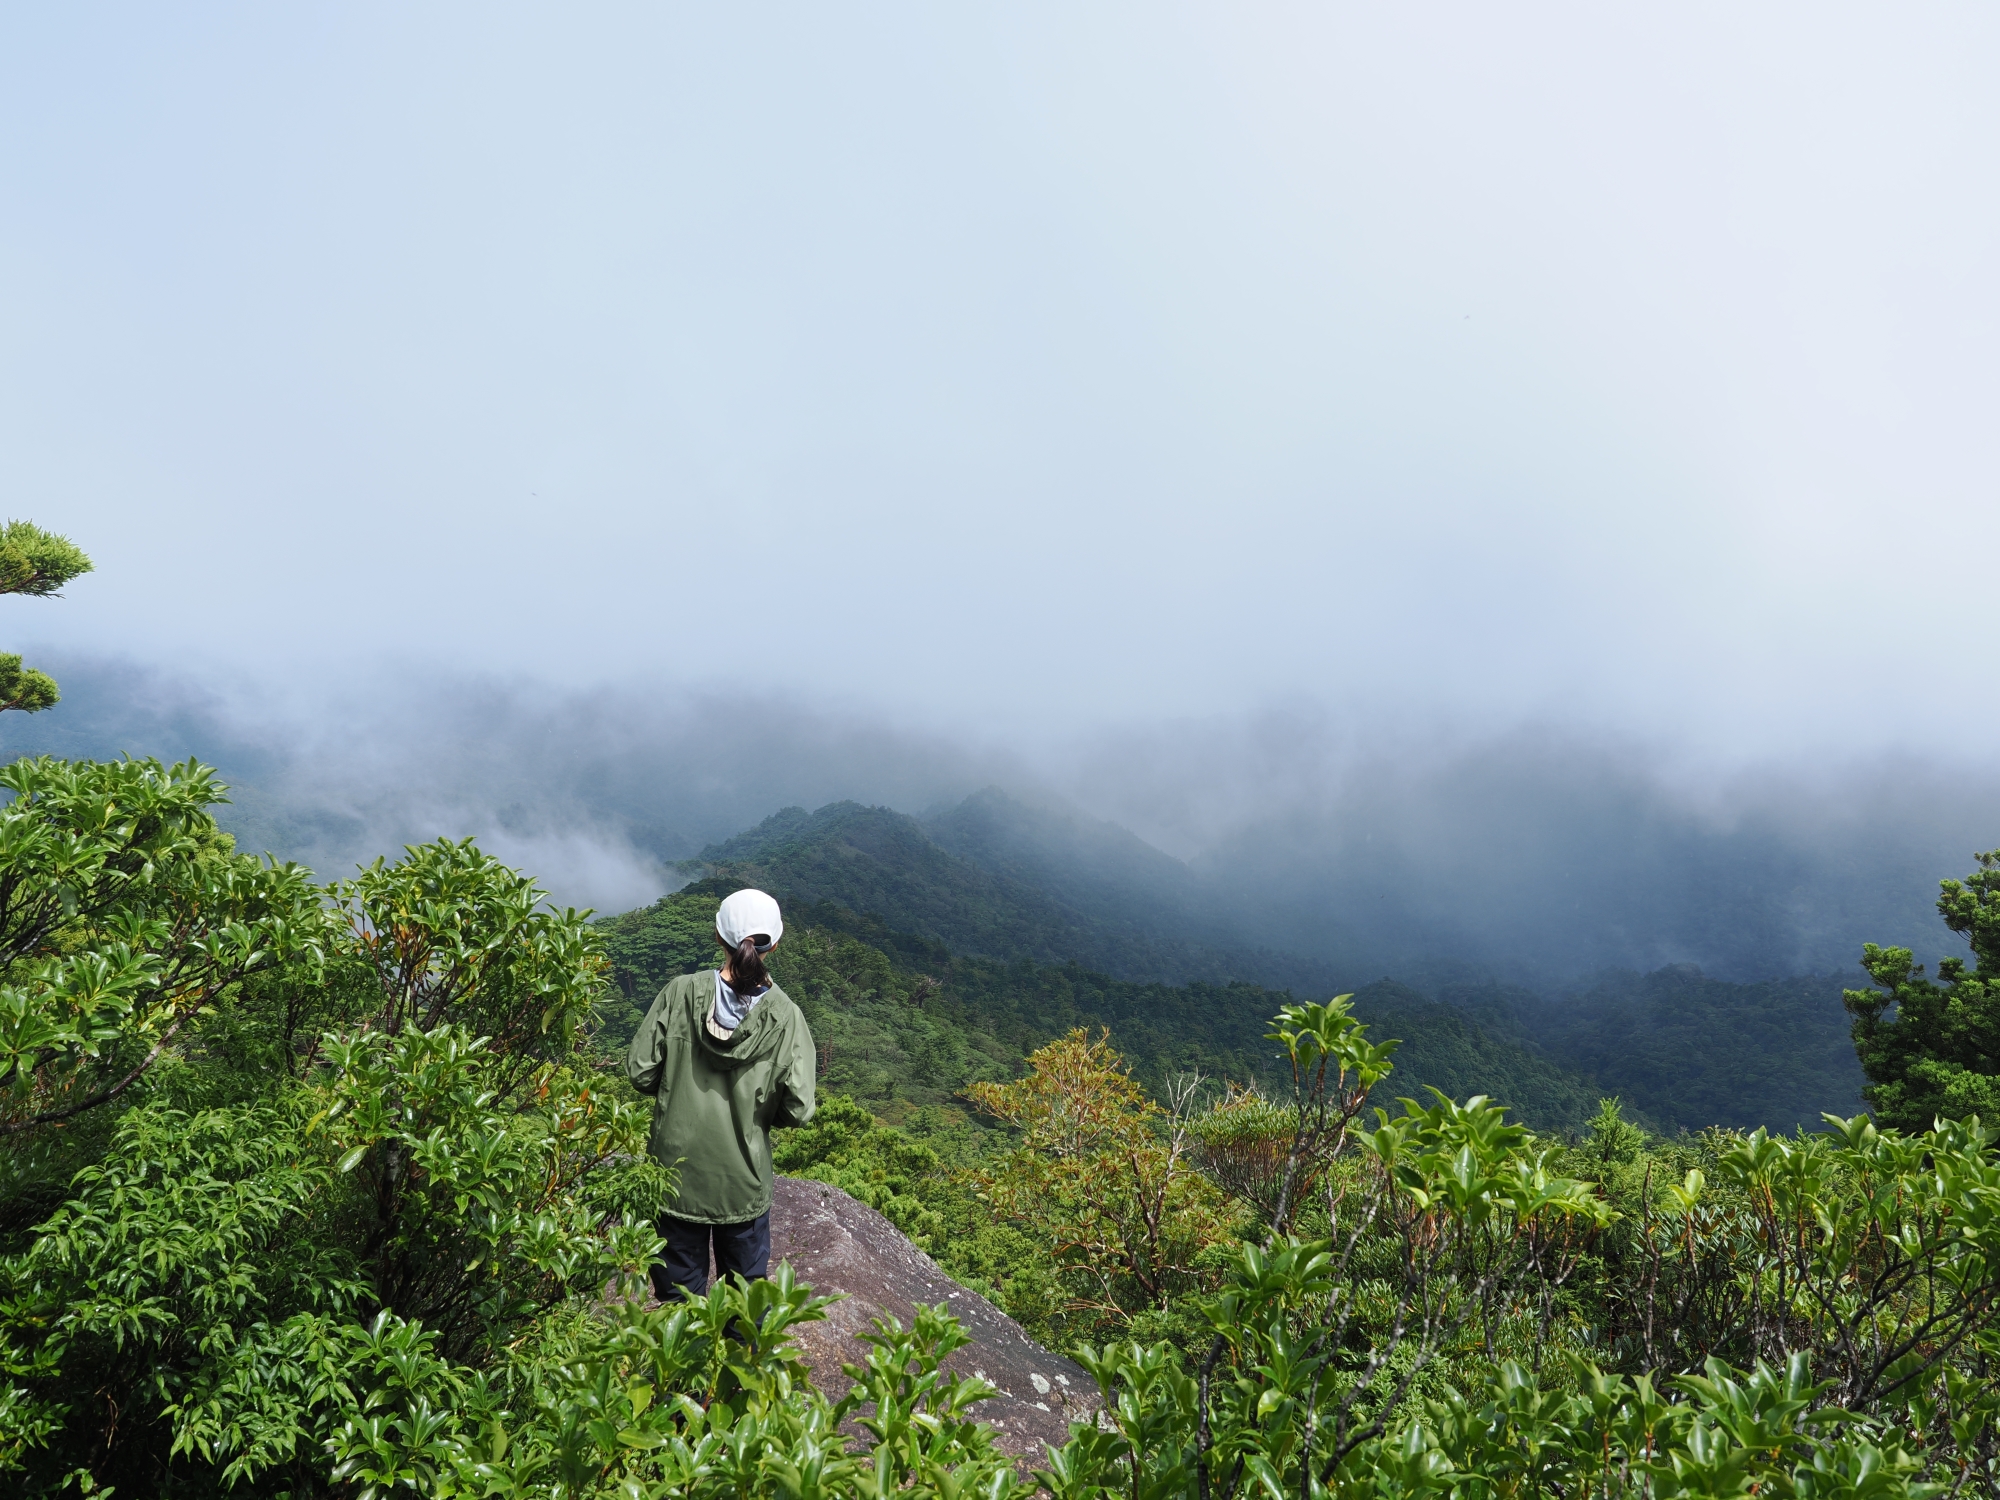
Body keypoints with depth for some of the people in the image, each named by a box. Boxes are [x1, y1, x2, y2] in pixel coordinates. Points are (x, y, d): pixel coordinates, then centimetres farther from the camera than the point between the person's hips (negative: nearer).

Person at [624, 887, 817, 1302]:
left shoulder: (682, 993, -13)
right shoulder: (784, 1015, -14)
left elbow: (640, 1072, -9)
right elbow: (798, 1108, -15)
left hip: (677, 1170, 1)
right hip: (745, 1179, 0)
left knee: (679, 1287, 18)